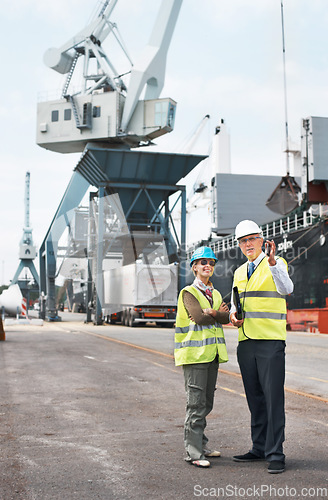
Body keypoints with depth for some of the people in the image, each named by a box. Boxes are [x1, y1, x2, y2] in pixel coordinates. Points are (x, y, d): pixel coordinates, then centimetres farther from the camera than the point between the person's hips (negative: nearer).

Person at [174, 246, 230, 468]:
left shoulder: (215, 294, 18)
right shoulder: (188, 293, -3)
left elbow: (226, 317, 2)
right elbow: (199, 318, -17)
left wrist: (212, 312, -13)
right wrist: (219, 313, -3)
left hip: (212, 354, 7)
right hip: (195, 353, -7)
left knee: (206, 403, 12)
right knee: (196, 403, -7)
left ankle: (201, 444, 22)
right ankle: (193, 452, -2)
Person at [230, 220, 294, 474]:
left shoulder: (277, 263, -3)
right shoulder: (239, 272, 17)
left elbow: (286, 288, -23)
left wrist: (272, 261, -38)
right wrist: (233, 315, 3)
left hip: (271, 341, -6)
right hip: (246, 341, 7)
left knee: (273, 397, -5)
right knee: (254, 398, 12)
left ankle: (275, 454, 2)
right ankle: (260, 448, 23)